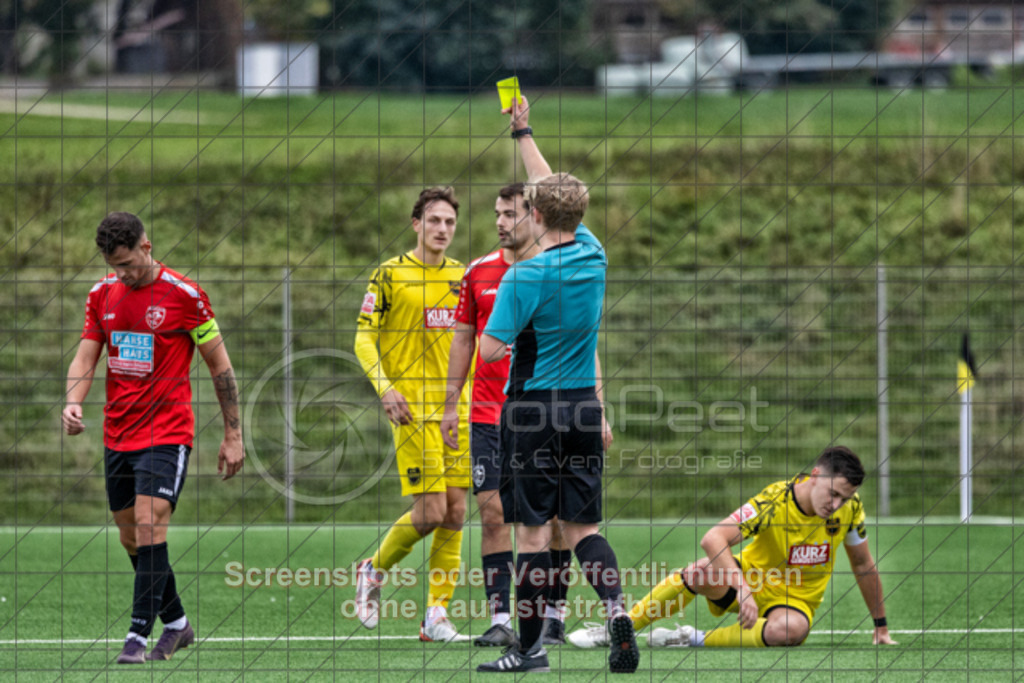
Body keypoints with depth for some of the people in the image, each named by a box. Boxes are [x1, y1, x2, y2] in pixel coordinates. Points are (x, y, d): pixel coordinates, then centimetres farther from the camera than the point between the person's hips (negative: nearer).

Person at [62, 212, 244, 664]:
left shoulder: (184, 295, -9)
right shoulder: (102, 294, 6)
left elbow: (219, 364, -2)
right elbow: (85, 357, 9)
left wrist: (233, 435, -2)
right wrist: (72, 403, -12)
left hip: (167, 434, -6)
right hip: (117, 436, 6)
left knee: (150, 526, -18)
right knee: (131, 538, 10)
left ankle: (138, 636, -17)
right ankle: (176, 624, 25)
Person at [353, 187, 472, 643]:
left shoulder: (463, 276, 12)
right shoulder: (390, 275, -4)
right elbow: (364, 339, -4)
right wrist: (384, 387, -18)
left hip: (458, 408, 5)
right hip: (413, 410, -5)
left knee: (455, 511, 0)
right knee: (430, 512, -12)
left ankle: (436, 614, 6)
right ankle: (374, 570, 14)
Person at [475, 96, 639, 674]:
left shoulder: (525, 277, -17)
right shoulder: (593, 256, 2)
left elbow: (490, 350, -16)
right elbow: (557, 191, 18)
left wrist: (497, 327, 7)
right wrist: (523, 132, 26)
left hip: (534, 409, -5)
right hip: (584, 407, 5)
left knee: (533, 529, 0)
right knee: (582, 526, 9)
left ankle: (531, 647, 4)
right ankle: (617, 609, -14)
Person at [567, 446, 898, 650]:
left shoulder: (849, 507, -13)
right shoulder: (774, 502, -24)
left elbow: (864, 566, 4)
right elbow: (713, 539, -33)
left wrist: (881, 627, 11)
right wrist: (743, 589, -45)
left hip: (796, 599, 1)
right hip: (752, 577, -1)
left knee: (789, 629, -38)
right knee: (701, 571, -34)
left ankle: (697, 640, -23)